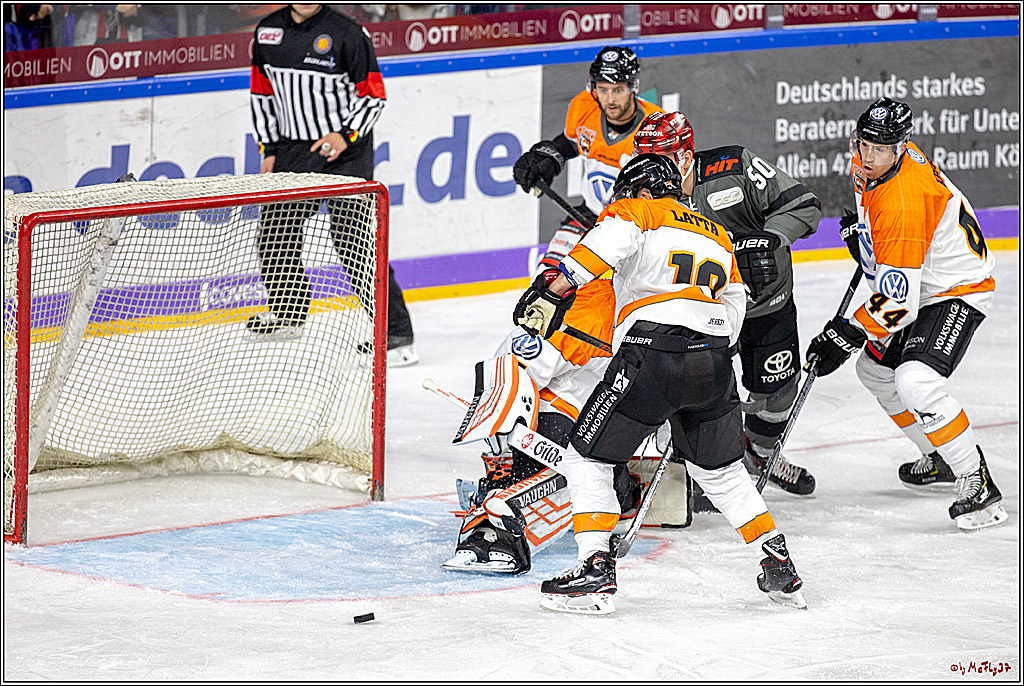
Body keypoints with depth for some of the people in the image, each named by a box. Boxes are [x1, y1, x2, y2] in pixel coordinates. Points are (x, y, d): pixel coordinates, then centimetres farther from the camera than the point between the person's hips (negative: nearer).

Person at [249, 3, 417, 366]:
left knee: (351, 238, -13)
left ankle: (396, 333, -11)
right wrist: (270, 149, 10)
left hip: (345, 148, -6)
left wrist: (346, 136, -20)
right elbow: (262, 94, 15)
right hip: (293, 146, 6)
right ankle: (287, 310, 37)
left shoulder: (348, 33, -11)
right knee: (274, 227, 10)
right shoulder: (268, 32, 6)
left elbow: (373, 94, -8)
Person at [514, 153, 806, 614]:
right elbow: (734, 306, 29)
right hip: (714, 360, 6)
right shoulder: (718, 236, 32)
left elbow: (614, 236, -10)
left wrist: (556, 286, -18)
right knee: (720, 470, 25)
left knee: (588, 459, 5)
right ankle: (780, 569, 23)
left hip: (652, 352, -6)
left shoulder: (638, 212, 13)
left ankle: (595, 569, -6)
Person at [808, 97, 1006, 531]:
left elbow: (897, 301, -33)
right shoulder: (867, 163, -8)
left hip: (957, 291, -11)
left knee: (915, 382, -28)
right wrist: (861, 223, 11)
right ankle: (940, 460, 35)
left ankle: (976, 484, -19)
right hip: (920, 287, 11)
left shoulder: (902, 205, -35)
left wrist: (846, 335, -28)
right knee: (875, 371, 20)